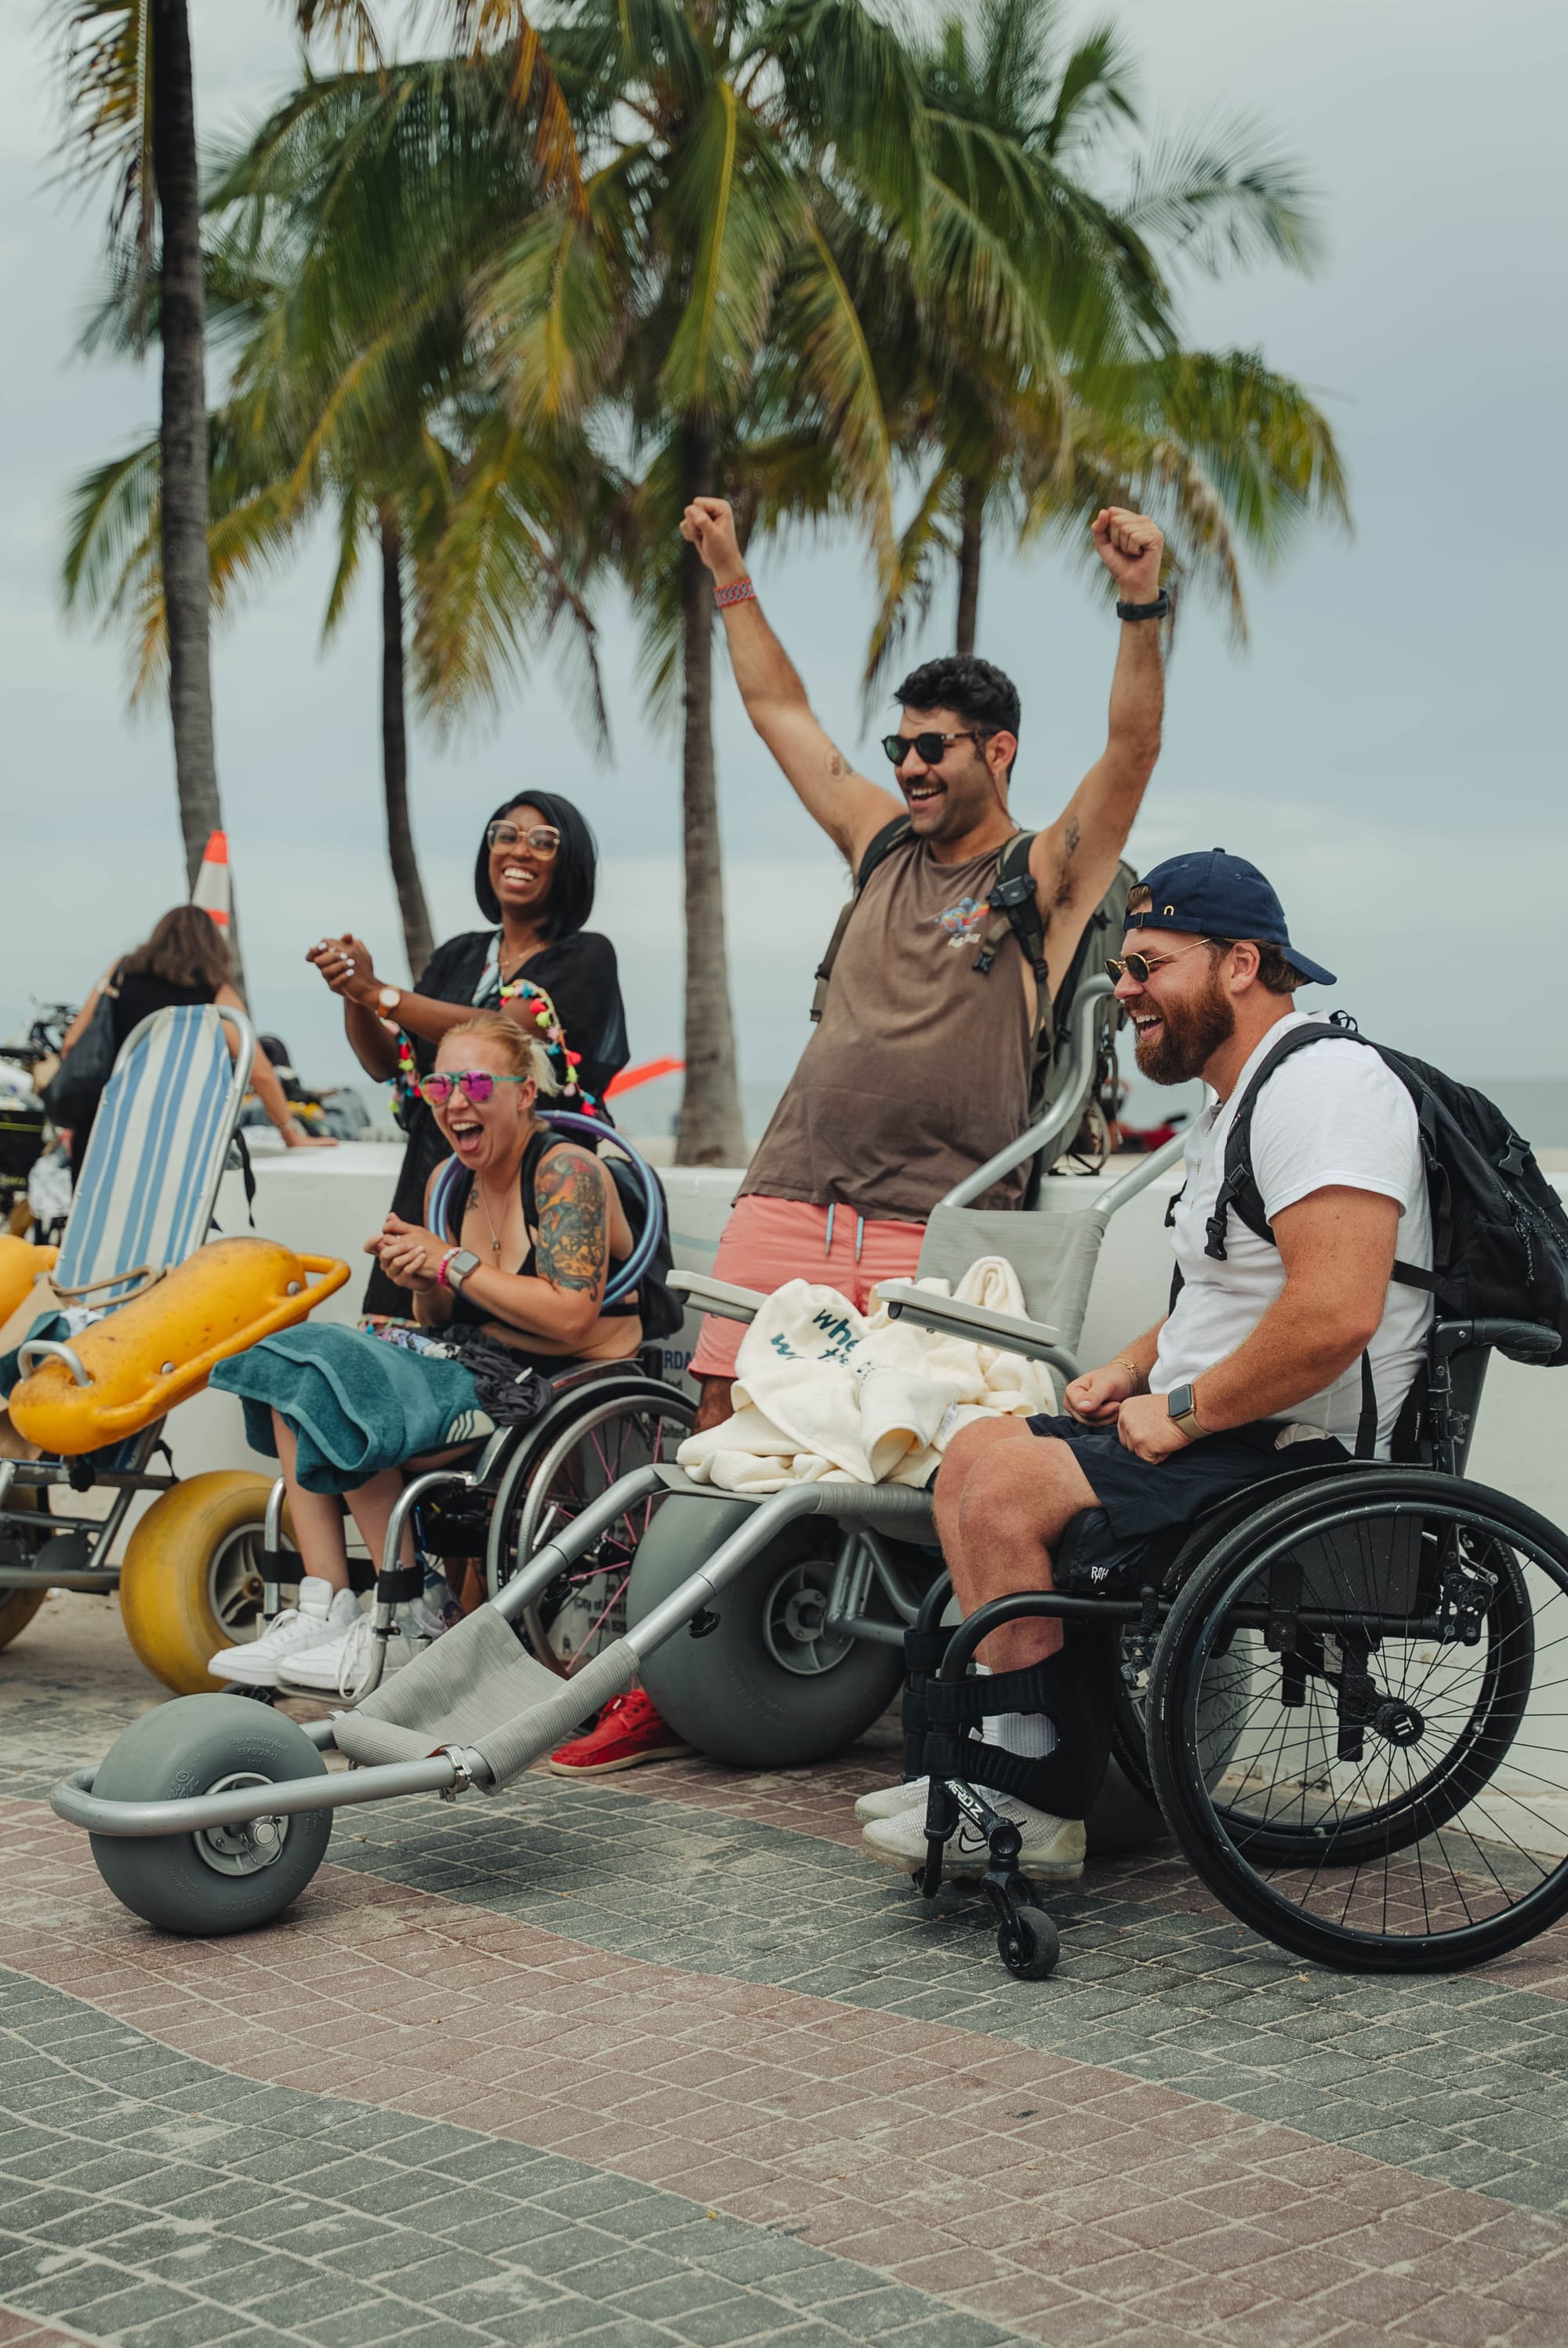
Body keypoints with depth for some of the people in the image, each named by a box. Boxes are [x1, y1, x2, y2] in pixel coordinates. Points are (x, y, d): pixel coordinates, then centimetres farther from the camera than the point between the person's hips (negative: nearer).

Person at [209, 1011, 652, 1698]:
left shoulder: (565, 1171, -12)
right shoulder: (448, 1184, 11)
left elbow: (570, 1318, -22)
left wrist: (453, 1264, -15)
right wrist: (421, 1284, -5)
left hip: (559, 1389, -8)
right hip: (477, 1371, 8)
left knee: (345, 1405, -23)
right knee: (293, 1365, -11)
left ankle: (408, 1627, -12)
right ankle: (323, 1609, -18)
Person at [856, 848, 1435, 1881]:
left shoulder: (1325, 1083, -17)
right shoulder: (1234, 1099, 18)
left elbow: (1333, 1315, -29)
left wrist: (1181, 1414, -19)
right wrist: (1133, 1369, 13)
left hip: (1296, 1456, -11)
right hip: (1220, 1437, 11)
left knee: (1005, 1488, -20)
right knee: (976, 1454, 7)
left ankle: (1041, 1811, -9)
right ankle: (1010, 1761, 7)